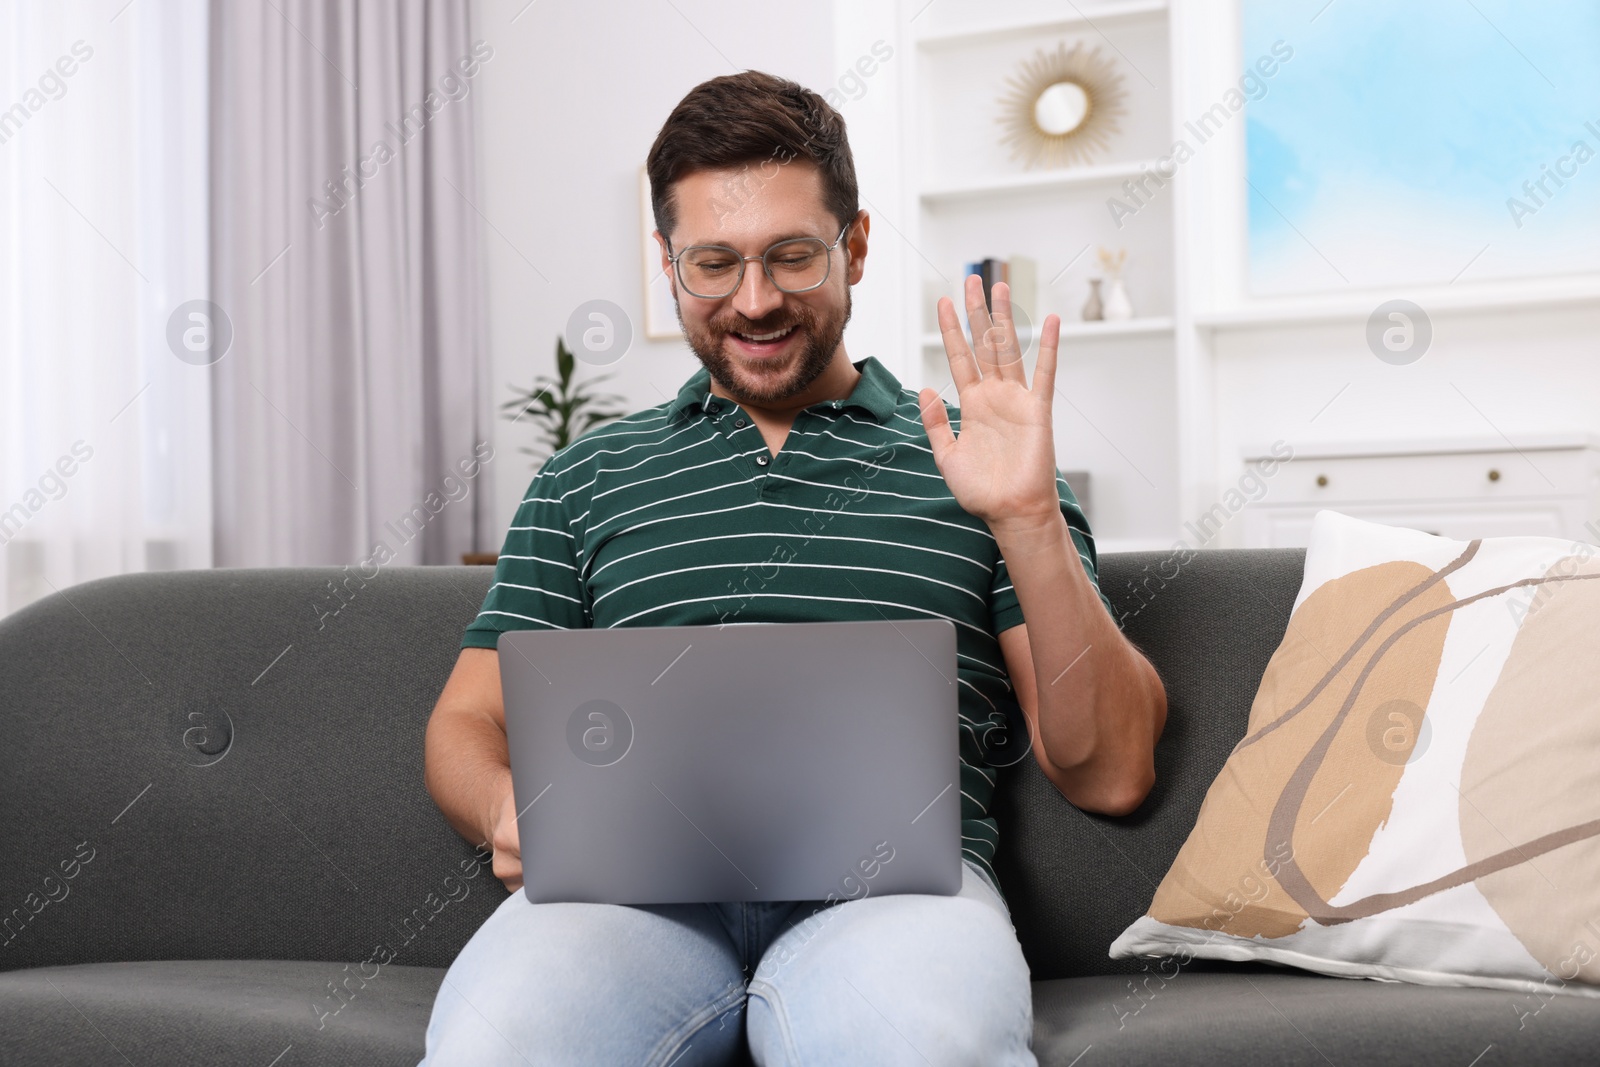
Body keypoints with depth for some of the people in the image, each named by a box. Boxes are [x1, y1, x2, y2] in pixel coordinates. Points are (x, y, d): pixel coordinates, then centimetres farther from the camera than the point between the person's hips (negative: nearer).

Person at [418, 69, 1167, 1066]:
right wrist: (509, 807, -6)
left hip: (890, 873, -1)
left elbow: (1111, 775, 8)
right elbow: (468, 722, 19)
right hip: (635, 881, 2)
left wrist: (1031, 524, -5)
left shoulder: (965, 463, 16)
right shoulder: (588, 478, 23)